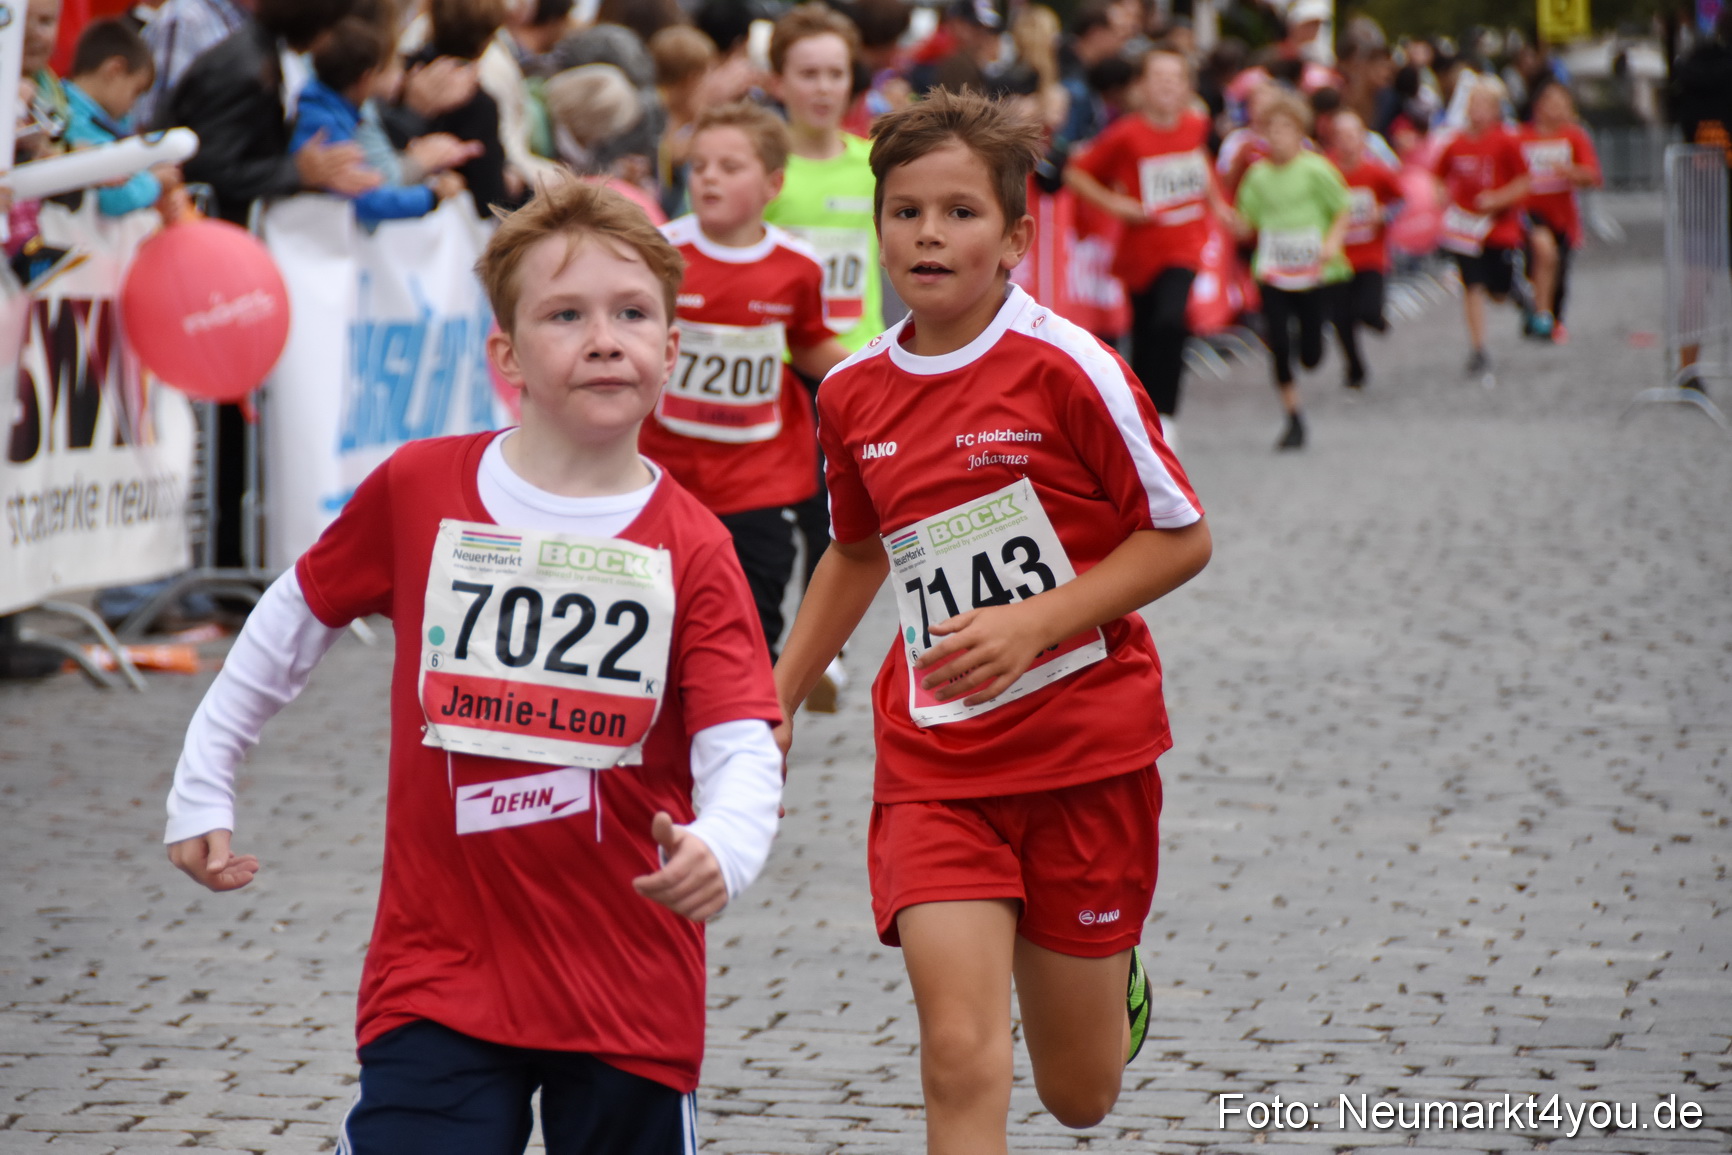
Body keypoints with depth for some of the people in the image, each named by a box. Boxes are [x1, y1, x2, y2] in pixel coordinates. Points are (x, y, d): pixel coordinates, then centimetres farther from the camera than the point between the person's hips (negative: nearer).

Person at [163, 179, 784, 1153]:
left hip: (632, 998, 0)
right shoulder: (416, 492, -2)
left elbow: (743, 752, -13)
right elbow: (296, 621, 14)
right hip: (439, 974, 0)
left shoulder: (691, 550, -6)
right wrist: (203, 789, 16)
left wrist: (721, 849, -35)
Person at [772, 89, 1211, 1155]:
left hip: (1086, 753, -2)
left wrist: (1034, 623, -19)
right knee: (962, 1060, -17)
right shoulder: (852, 395, 3)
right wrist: (778, 704, 20)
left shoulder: (1066, 367, -12)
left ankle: (1113, 977, 47)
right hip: (934, 762, 2)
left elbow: (1182, 538, -8)